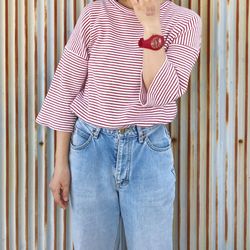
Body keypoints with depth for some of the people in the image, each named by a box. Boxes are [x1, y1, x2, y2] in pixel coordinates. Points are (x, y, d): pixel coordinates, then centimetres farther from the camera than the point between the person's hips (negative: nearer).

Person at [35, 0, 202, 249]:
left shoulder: (185, 22, -5)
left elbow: (162, 94, -16)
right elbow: (64, 91, 0)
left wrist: (151, 24, -21)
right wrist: (61, 164, 0)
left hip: (149, 151, 0)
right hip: (91, 147, 1)